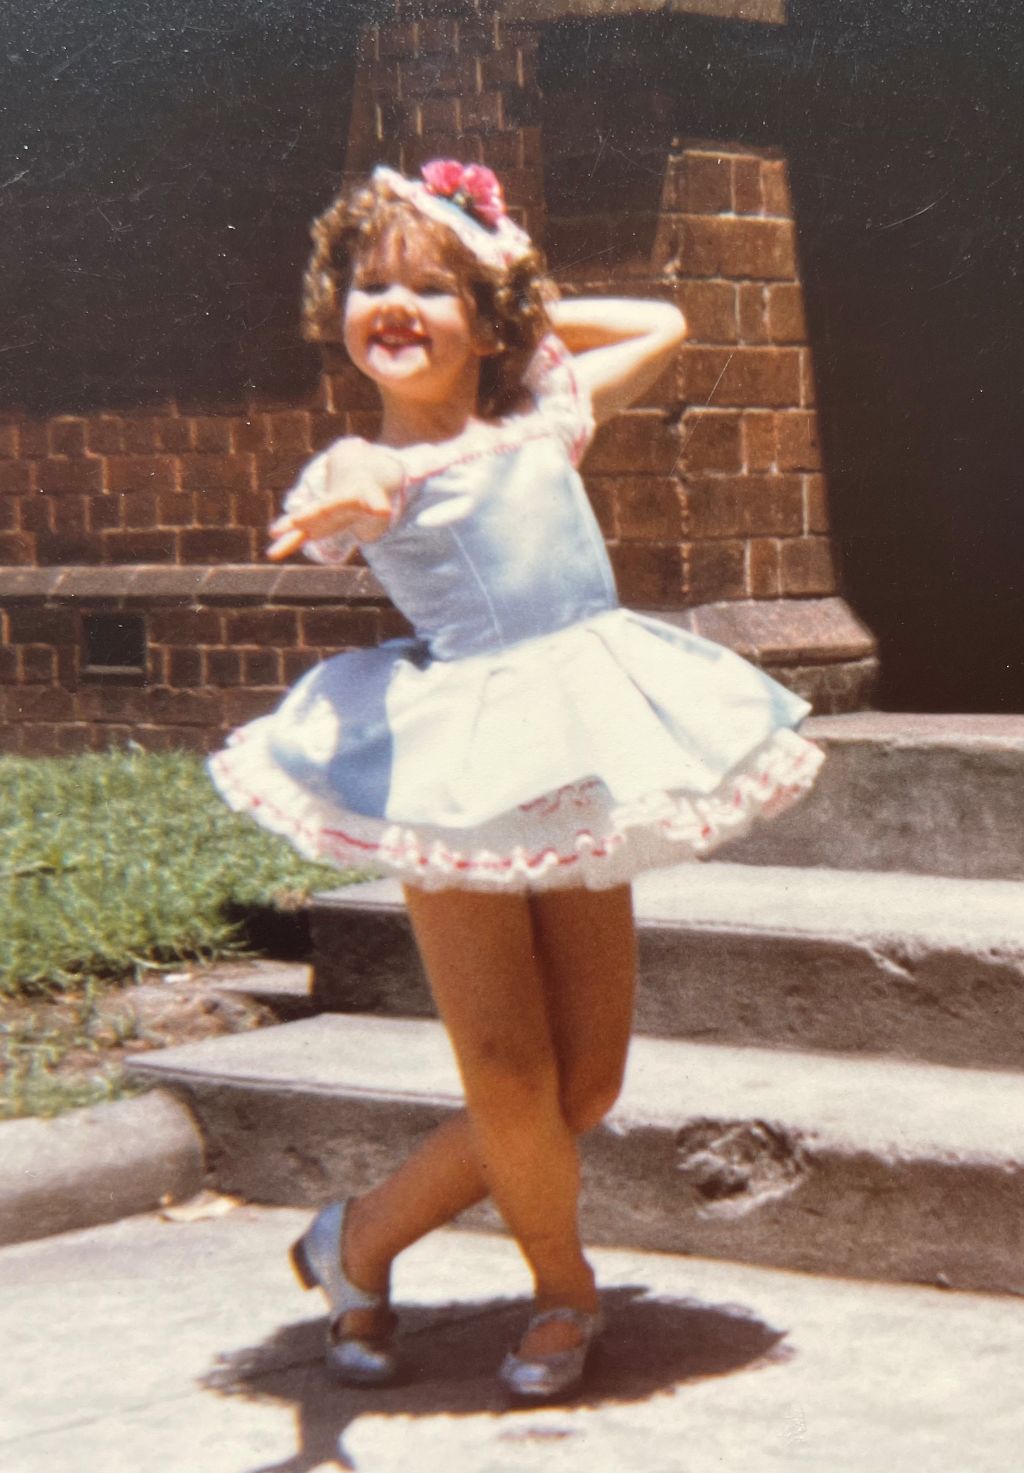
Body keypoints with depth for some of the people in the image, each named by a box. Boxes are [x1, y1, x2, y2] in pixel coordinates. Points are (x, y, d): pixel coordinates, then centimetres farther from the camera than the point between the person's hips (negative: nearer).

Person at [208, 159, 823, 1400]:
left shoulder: (542, 419, 9)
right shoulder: (367, 471, -4)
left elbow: (661, 327, 25)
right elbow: (322, 520, -29)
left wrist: (531, 312, 16)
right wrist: (344, 505, -52)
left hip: (585, 756, 5)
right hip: (461, 769, -4)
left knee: (584, 1084, 4)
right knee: (511, 1083, -6)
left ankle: (364, 1240, 21)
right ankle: (564, 1286, 23)